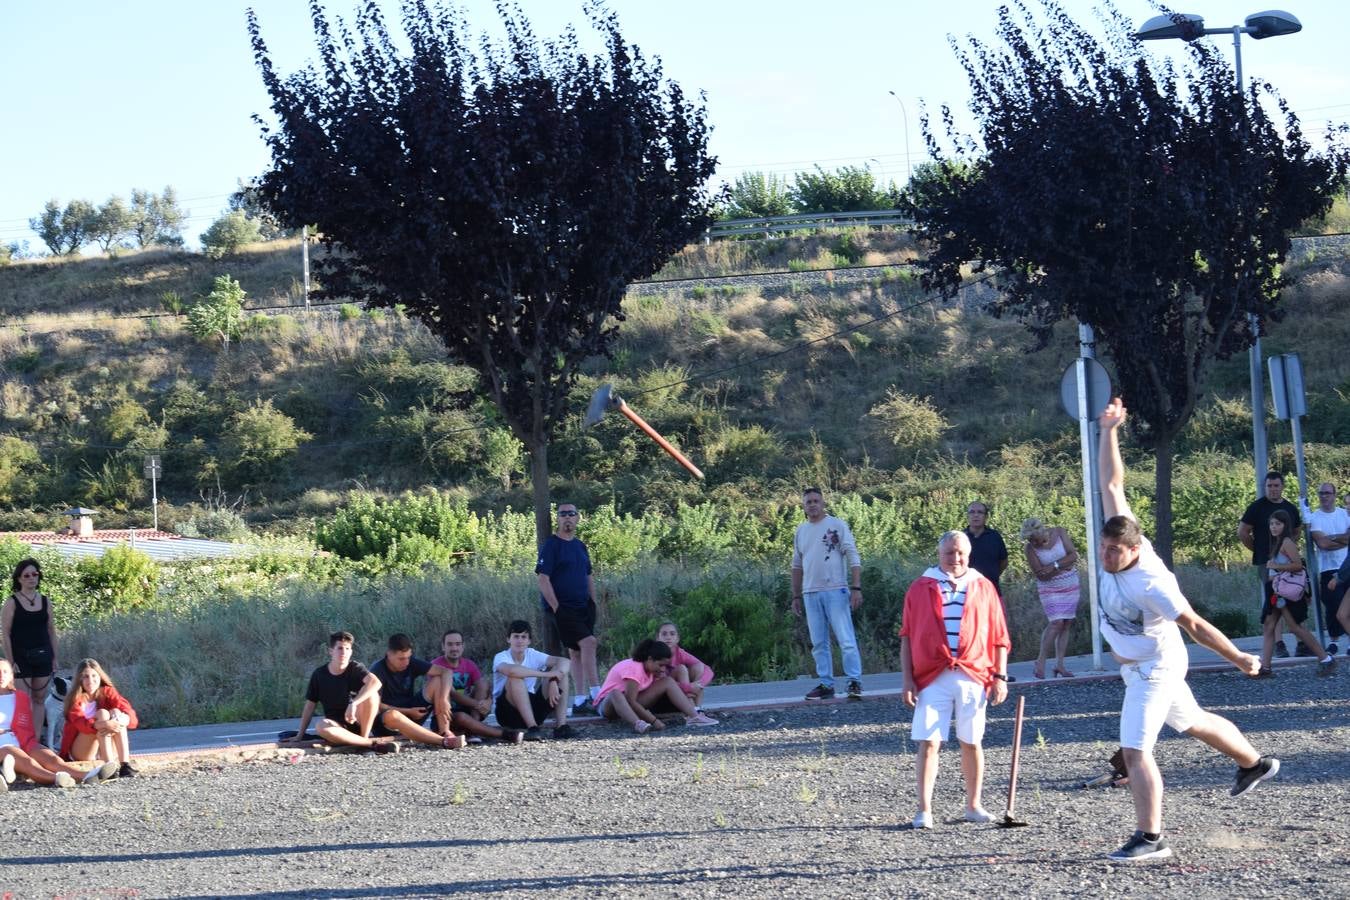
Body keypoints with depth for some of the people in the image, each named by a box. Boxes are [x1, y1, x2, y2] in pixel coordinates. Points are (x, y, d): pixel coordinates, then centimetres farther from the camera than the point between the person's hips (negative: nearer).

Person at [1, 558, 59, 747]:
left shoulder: (45, 601, 8)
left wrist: (54, 657, 9)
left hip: (42, 656, 4)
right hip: (21, 657, -4)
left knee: (39, 700, 6)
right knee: (23, 702, -8)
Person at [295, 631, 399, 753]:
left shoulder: (355, 669, -4)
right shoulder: (319, 674, 2)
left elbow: (376, 682, -26)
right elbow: (310, 706, 7)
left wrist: (353, 704, -37)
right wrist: (300, 735, 2)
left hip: (358, 720, -1)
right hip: (338, 726, 1)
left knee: (371, 693, -28)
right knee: (321, 726, -36)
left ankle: (364, 738, -20)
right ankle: (372, 742, -33)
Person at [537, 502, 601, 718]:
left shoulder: (580, 546, 14)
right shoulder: (551, 545, -8)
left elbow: (589, 577, 21)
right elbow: (543, 580, -13)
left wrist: (593, 605, 13)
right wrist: (556, 609, -17)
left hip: (582, 608, 7)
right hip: (561, 608, -7)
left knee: (577, 652, 9)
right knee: (588, 643, -18)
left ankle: (580, 702, 12)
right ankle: (597, 696, -18)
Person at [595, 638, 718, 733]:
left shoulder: (652, 668, 0)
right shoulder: (633, 668, -26)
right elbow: (631, 701, -31)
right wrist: (654, 720, -34)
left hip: (633, 704, 8)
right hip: (608, 704, -8)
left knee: (668, 682, -6)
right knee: (616, 693, -45)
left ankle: (693, 716, -18)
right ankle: (638, 724, -68)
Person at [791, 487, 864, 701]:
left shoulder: (837, 526, -1)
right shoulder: (801, 531, 15)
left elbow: (853, 558, -5)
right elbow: (797, 566, 22)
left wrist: (856, 587, -13)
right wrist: (796, 596, 18)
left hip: (835, 591, -5)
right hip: (810, 593, 5)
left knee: (846, 639, -10)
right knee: (818, 643, 6)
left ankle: (855, 682, -8)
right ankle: (826, 685, 11)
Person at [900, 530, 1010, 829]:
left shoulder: (983, 588, 8)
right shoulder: (920, 589, 6)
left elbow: (999, 637, 10)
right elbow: (907, 637, 7)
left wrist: (1000, 676, 3)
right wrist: (907, 679, 1)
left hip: (973, 678, 1)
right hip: (932, 678, -1)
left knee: (971, 742, 8)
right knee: (928, 743, -7)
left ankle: (973, 805, 20)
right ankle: (924, 810, -4)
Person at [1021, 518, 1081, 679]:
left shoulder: (1059, 533, -6)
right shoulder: (1031, 548, -12)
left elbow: (1073, 555, -11)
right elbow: (1041, 575, -16)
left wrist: (1054, 566, -23)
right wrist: (1064, 566, -17)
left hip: (1070, 586, 3)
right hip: (1050, 589, -3)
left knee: (1066, 624, 0)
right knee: (1057, 623, -17)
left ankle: (1060, 664, 2)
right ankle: (1041, 661, -9)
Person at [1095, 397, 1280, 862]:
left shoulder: (1150, 583, -33)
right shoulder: (1119, 539, -14)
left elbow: (1197, 627, -26)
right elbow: (1111, 483, -9)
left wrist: (1240, 659, -18)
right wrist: (1109, 432, -16)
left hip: (1155, 669, -9)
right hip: (1138, 666, 9)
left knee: (1135, 750, -14)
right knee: (1193, 722, 27)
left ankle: (1150, 838, -11)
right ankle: (1255, 762, 48)